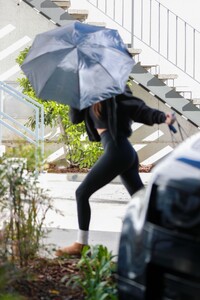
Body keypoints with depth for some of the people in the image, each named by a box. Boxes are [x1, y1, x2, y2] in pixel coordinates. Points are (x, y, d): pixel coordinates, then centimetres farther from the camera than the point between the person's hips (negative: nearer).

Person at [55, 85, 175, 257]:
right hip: (126, 153, 9)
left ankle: (80, 245, 5)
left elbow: (140, 110, -15)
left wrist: (162, 117, -31)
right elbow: (75, 118, 12)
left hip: (117, 151, -9)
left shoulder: (113, 93, -9)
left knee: (82, 193, -2)